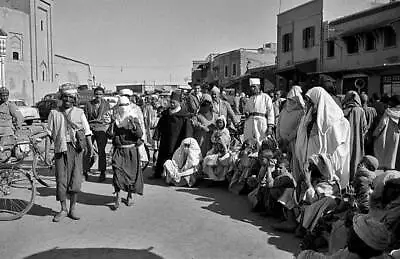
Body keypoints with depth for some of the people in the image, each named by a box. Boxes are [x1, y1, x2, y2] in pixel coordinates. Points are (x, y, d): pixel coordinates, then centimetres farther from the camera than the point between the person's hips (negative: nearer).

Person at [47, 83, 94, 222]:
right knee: (61, 179, 0)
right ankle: (63, 209, 14)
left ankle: (73, 208, 15)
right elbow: (49, 134, 10)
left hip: (76, 149, 0)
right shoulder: (54, 113, 8)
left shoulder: (79, 113, 8)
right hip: (60, 149, 0)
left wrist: (90, 147, -3)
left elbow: (87, 131, 7)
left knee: (76, 179, 1)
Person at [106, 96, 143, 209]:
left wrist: (133, 124, -24)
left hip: (131, 150, 0)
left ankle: (130, 195, 24)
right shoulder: (115, 120, 7)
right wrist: (113, 124, -14)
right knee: (117, 171, -14)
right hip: (118, 150, 1)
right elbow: (109, 135, -1)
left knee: (132, 173, 5)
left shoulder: (134, 119, 3)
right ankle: (117, 196, -4)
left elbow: (139, 134, -10)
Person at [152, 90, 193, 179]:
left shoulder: (184, 115, -6)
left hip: (178, 142, -5)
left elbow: (188, 128, -10)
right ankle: (157, 173, 20)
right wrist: (156, 135, 3)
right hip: (165, 141, 5)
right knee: (162, 156, 10)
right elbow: (159, 125, 12)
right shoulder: (166, 113, 9)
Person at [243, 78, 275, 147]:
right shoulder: (251, 99, 20)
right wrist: (246, 113, 6)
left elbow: (270, 112, -2)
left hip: (261, 122, -5)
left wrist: (270, 126, -11)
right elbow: (246, 109, 32)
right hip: (250, 123, 5)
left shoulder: (266, 97, 4)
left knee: (261, 143, -10)